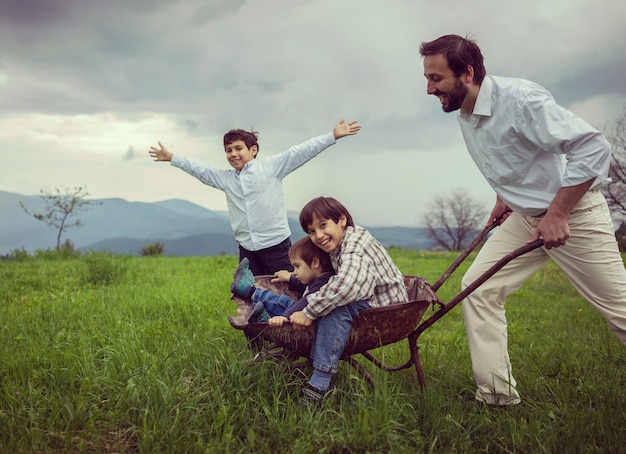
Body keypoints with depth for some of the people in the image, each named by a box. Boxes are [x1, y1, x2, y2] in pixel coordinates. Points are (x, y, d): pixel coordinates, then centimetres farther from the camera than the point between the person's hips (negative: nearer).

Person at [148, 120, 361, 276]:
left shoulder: (271, 166, -1)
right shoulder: (224, 178, 12)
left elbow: (299, 152, -6)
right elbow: (200, 169, 21)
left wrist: (332, 136, -11)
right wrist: (172, 158, 24)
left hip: (276, 245, -4)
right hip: (247, 250, 5)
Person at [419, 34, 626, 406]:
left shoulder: (520, 99, -25)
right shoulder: (466, 116, 1)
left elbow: (593, 148, -26)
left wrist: (557, 214, -25)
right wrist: (504, 198, 13)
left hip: (574, 211, -7)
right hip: (523, 217, 8)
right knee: (479, 286, -1)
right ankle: (497, 395, 7)